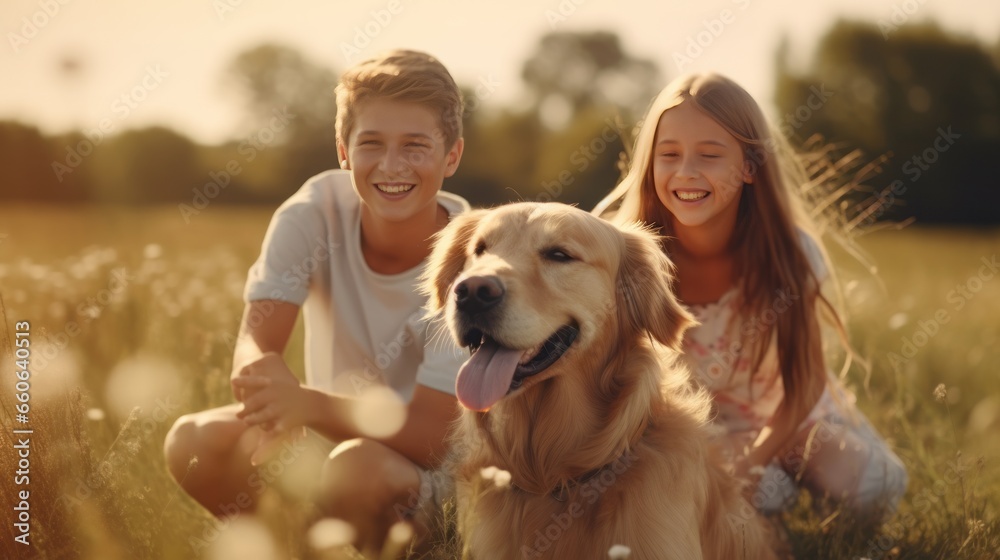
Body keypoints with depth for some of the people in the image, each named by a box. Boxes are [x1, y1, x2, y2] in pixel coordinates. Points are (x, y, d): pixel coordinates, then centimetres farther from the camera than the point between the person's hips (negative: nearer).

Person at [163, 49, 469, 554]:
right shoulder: (315, 210, -14)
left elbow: (429, 434, -27)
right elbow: (255, 341, -19)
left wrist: (308, 404, -44)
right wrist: (267, 394, -44)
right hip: (331, 433, 4)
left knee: (358, 466, -35)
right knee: (193, 441, -19)